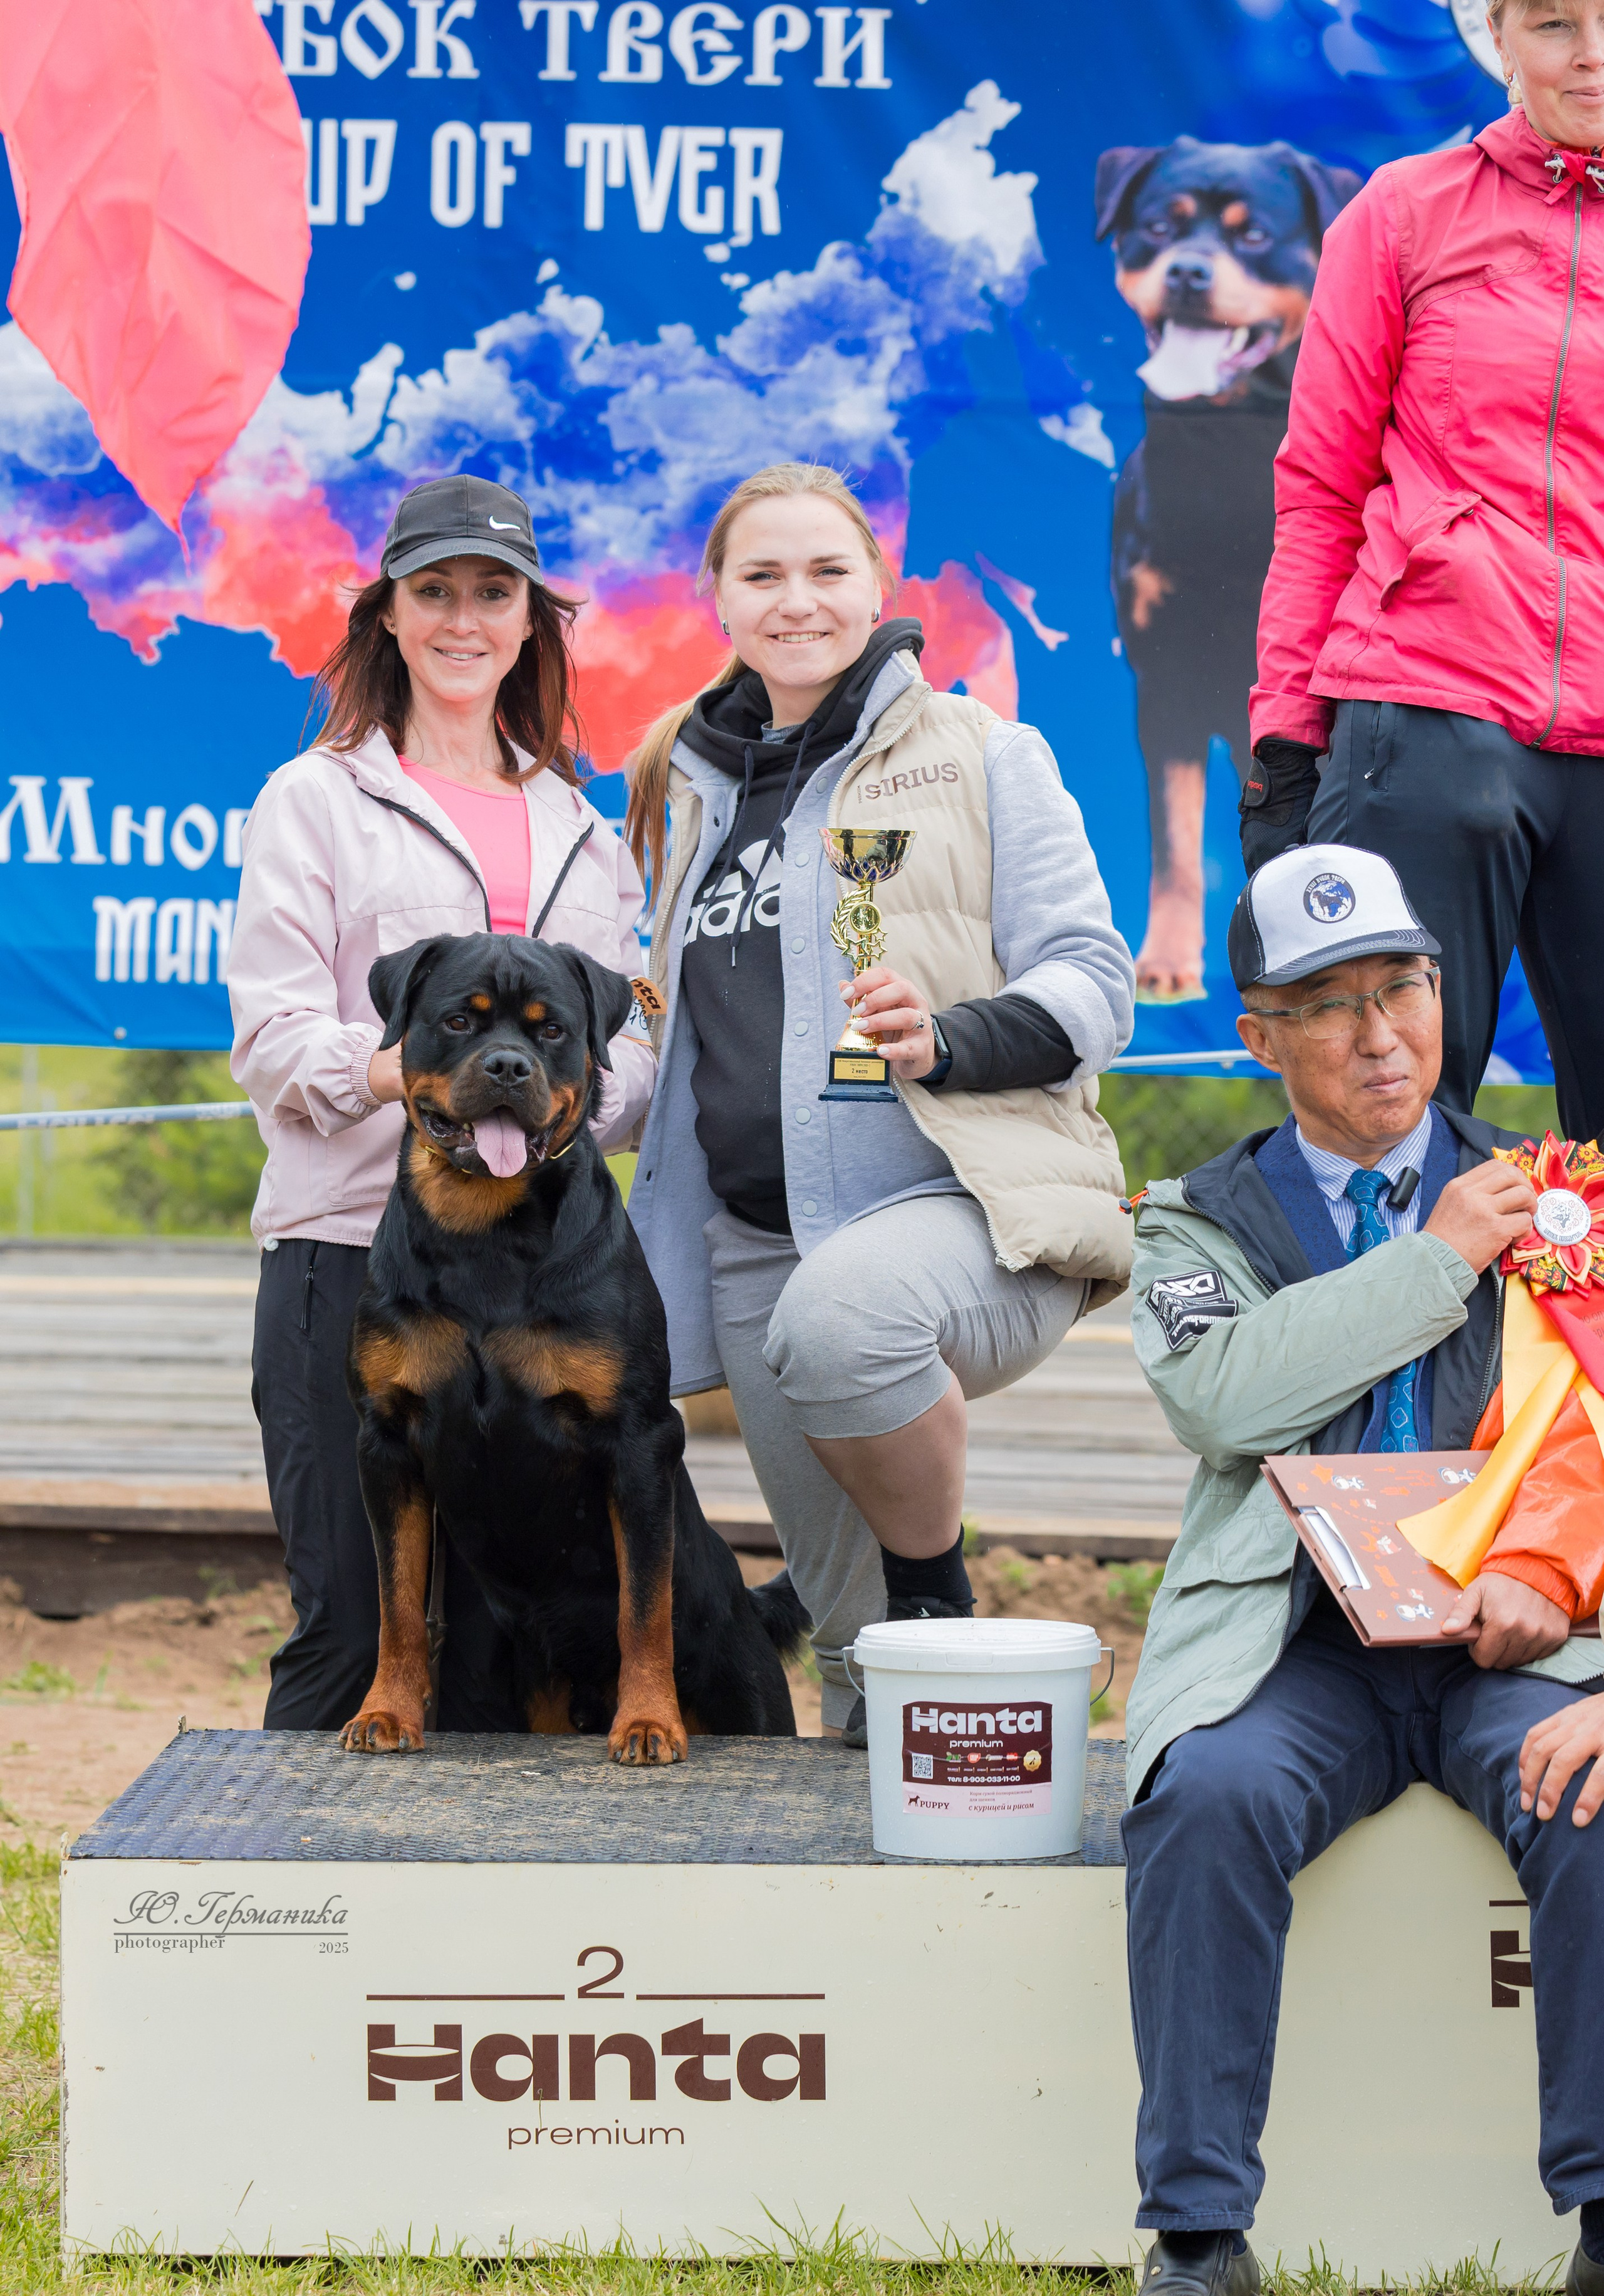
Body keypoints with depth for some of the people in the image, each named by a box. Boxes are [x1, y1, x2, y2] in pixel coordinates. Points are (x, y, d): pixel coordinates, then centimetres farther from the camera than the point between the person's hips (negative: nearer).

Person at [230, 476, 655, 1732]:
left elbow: (631, 1031, 18)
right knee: (354, 1622, -6)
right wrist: (396, 1071, -22)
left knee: (499, 1625, 1)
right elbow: (273, 1038, -2)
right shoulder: (316, 801, 8)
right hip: (353, 1241, -4)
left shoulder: (577, 822, 20)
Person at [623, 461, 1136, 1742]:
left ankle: (942, 1591, -16)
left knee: (839, 1316, -38)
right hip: (757, 1243, 6)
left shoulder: (982, 756, 2)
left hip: (968, 1206, -6)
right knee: (848, 1639, 2)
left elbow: (1093, 984, -4)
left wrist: (947, 1041, -21)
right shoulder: (695, 789, 18)